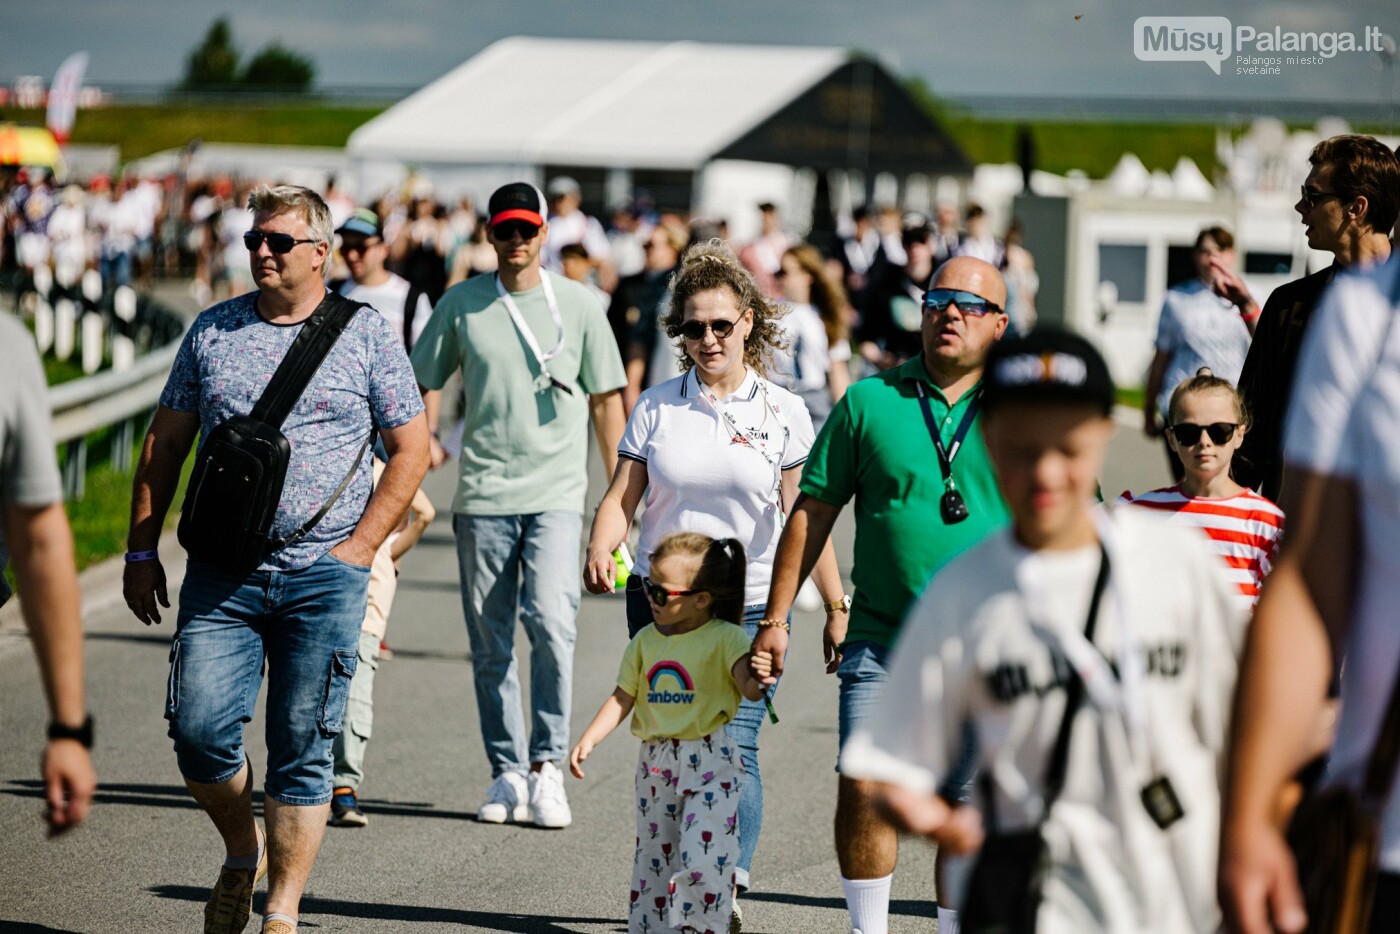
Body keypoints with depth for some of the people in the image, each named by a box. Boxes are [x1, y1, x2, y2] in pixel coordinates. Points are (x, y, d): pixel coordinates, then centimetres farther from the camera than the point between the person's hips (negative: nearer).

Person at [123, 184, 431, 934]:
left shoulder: (366, 335, 3)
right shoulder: (212, 331, 9)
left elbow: (410, 448, 5)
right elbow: (164, 444, 13)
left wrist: (361, 543, -5)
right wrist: (141, 549, 7)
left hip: (323, 576, -2)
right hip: (221, 571, 2)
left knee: (301, 749, 0)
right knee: (199, 731, -8)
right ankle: (242, 851, 20)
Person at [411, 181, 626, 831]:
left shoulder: (578, 304, 4)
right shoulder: (461, 304, 4)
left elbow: (605, 399, 9)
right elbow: (419, 389, 10)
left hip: (556, 492, -2)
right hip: (481, 495, 2)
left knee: (551, 620, -19)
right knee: (489, 643, 5)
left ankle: (547, 765, -8)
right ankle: (507, 774, 15)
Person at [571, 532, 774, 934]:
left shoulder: (725, 638, -9)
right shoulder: (645, 641, 7)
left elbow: (748, 688, -22)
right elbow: (622, 698, 10)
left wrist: (756, 678, -46)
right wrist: (589, 739, -3)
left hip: (709, 764, -5)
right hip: (655, 763, 6)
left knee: (703, 857, -15)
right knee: (653, 855, 13)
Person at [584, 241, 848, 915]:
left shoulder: (782, 412, 2)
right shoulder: (656, 407, 6)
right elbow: (620, 498, 5)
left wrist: (836, 608, -2)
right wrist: (600, 549, -16)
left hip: (751, 608, -2)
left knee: (733, 749, -10)